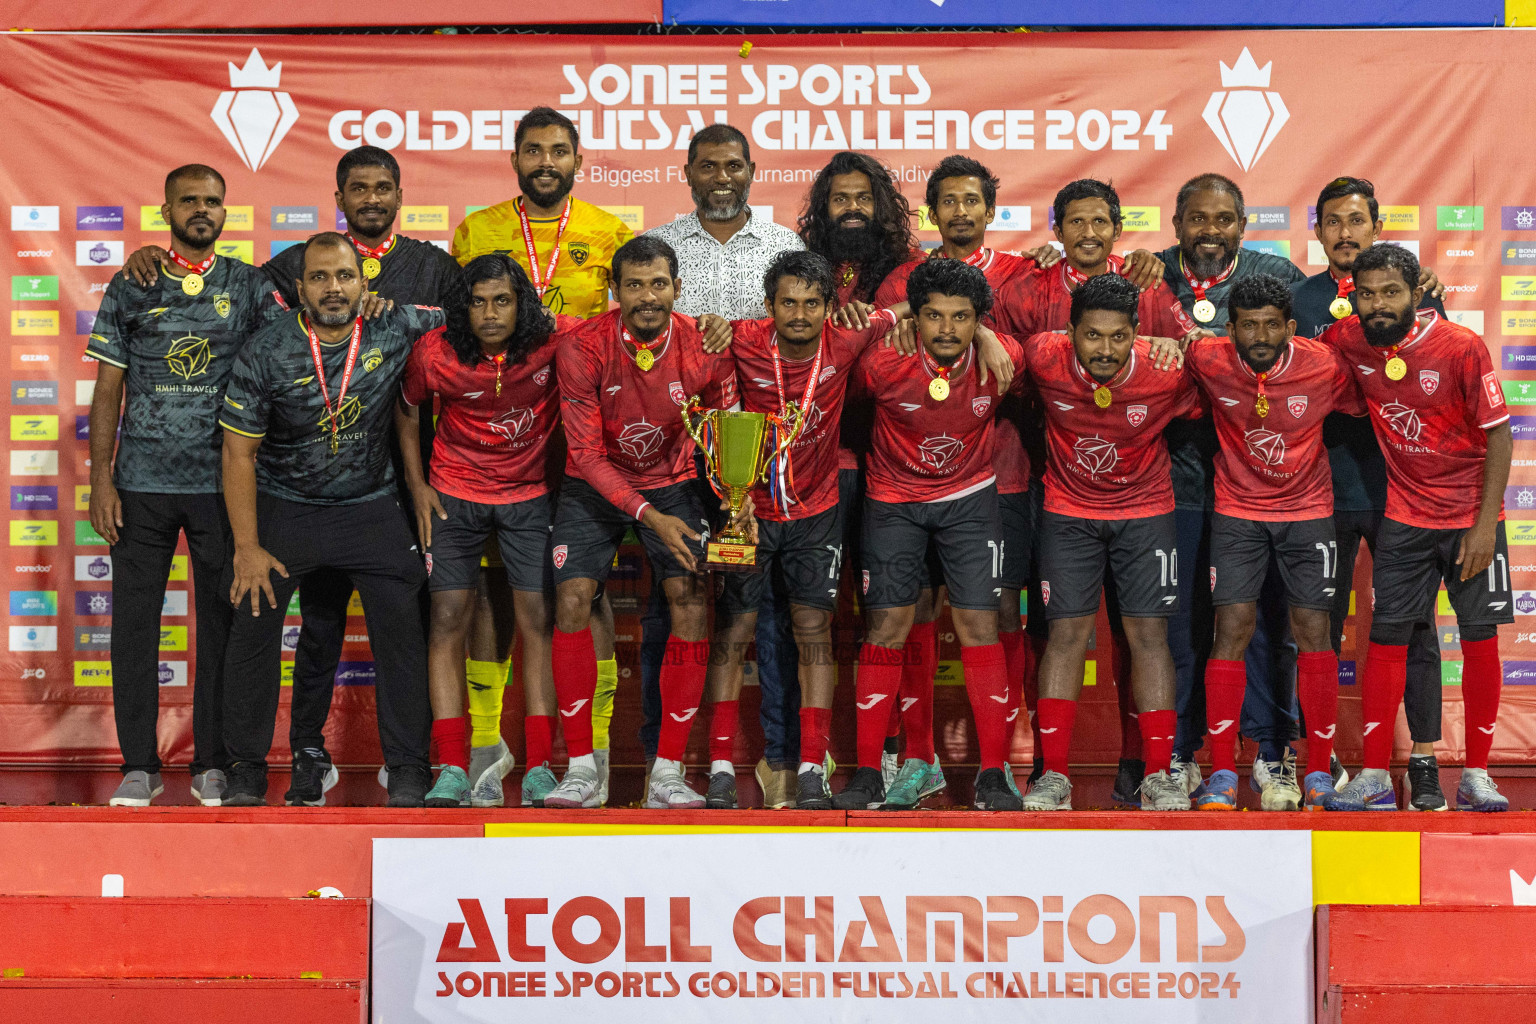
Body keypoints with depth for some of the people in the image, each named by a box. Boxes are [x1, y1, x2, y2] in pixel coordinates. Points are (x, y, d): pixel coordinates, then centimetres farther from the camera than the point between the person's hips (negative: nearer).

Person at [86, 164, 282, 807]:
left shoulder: (249, 285, 8)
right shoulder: (131, 288, 7)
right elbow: (107, 390, 6)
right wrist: (100, 478, -1)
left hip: (222, 483, 0)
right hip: (142, 485, 0)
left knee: (222, 621, 3)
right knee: (134, 620, 1)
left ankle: (213, 762, 13)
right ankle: (139, 765, 11)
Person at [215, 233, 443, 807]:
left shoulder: (395, 329, -9)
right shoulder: (267, 352, -12)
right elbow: (239, 453, -9)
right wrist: (246, 547, -13)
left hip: (370, 506, 1)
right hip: (283, 506, -1)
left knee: (402, 627, -5)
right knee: (254, 627, -5)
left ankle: (408, 770, 7)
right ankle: (246, 771, 9)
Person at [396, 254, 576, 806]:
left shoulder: (556, 339, -18)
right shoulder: (434, 353, -16)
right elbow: (407, 411, 4)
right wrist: (417, 486, 0)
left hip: (530, 495, 0)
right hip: (455, 494, 0)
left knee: (539, 621, -4)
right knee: (448, 621, -5)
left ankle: (540, 769, 1)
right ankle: (452, 772, -2)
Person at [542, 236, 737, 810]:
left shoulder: (704, 349, -16)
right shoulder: (582, 349, -21)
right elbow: (586, 454, -18)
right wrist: (650, 517, -27)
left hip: (673, 484, 1)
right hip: (596, 484, -1)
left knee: (690, 601, -14)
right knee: (572, 600, -15)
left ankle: (668, 773, -8)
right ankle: (580, 768, -5)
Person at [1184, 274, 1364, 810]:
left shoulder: (1325, 366, -14)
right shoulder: (1207, 361, -14)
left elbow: (1366, 408, 5)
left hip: (1308, 509, 0)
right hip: (1237, 509, 0)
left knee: (1313, 631, -3)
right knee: (1231, 628, -8)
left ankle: (1318, 776, 6)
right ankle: (1222, 776, 0)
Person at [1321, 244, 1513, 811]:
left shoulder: (1462, 348, -16)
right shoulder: (1348, 341, -7)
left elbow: (1498, 435, -11)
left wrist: (1485, 525, -14)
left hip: (1471, 517, -2)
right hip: (1403, 518, 2)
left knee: (1480, 639, 0)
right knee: (1387, 638, 0)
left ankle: (1476, 775, 12)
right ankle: (1375, 776, 8)